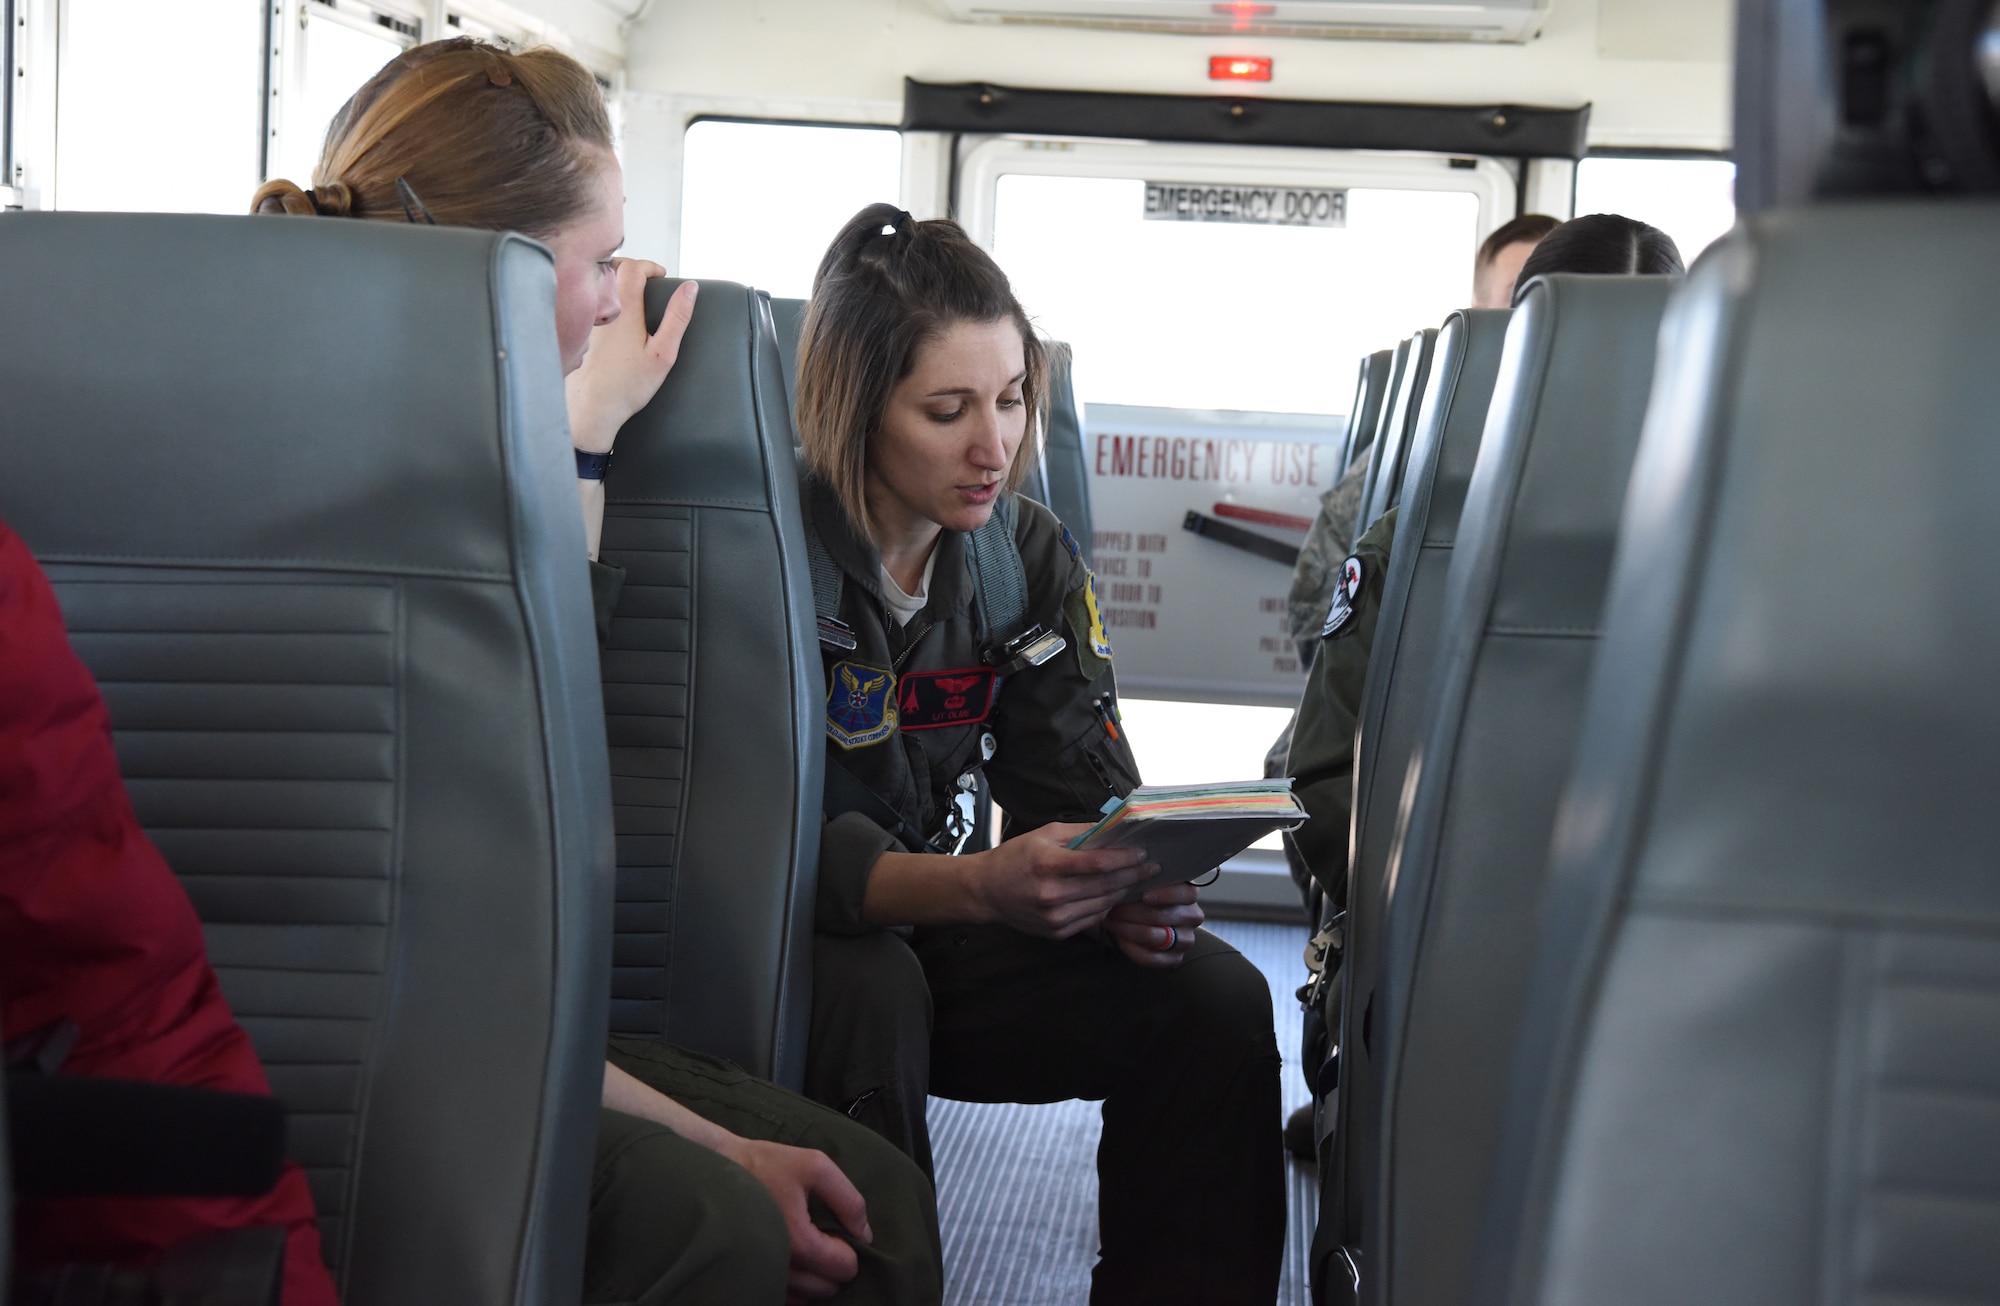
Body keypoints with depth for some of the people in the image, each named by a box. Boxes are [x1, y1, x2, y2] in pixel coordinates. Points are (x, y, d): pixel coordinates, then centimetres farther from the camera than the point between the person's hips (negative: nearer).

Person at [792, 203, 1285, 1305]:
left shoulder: (1031, 557, 1)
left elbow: (1083, 789, -1)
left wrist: (1130, 894, -25)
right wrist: (982, 888, -41)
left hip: (927, 925, 6)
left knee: (1214, 998, -12)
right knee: (872, 992, -37)